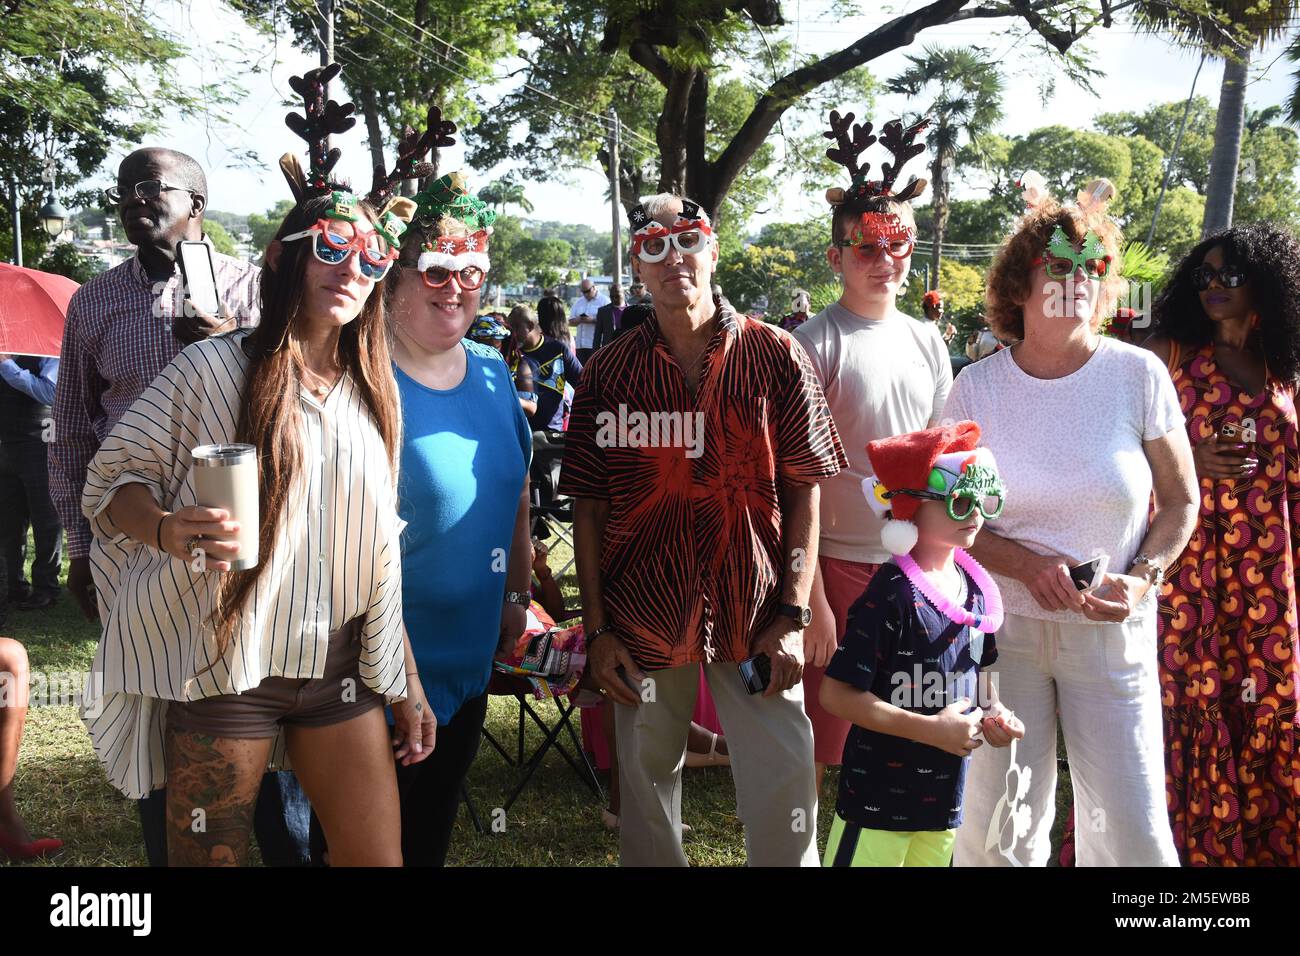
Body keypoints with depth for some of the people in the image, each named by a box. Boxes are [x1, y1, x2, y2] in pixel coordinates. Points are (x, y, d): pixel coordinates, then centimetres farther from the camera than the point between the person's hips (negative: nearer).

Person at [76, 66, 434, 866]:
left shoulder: (374, 395, 7)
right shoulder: (215, 367, -8)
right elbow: (111, 478, -4)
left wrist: (408, 683, 13)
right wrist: (168, 530, -27)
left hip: (340, 668, 5)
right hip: (223, 669, -4)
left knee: (381, 857, 8)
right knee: (210, 856, 5)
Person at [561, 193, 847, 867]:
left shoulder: (775, 357, -1)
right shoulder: (609, 372, 1)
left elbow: (803, 493, 0)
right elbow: (588, 509, 2)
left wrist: (793, 616, -6)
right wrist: (596, 631, -2)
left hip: (755, 619, -1)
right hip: (642, 620, 1)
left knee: (784, 797, 1)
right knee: (646, 790, 14)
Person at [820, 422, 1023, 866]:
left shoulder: (977, 588, 5)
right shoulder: (890, 595, -19)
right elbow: (837, 693, -20)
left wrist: (995, 712, -1)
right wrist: (930, 729, -20)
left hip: (944, 796, 7)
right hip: (878, 797, -7)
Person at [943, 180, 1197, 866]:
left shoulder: (1138, 375, -3)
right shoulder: (977, 387, -1)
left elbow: (1180, 502, 5)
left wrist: (1142, 578, -12)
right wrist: (1027, 564, -13)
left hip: (1111, 634, 0)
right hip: (1003, 627, 0)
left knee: (1132, 828, 1)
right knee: (995, 824, 6)